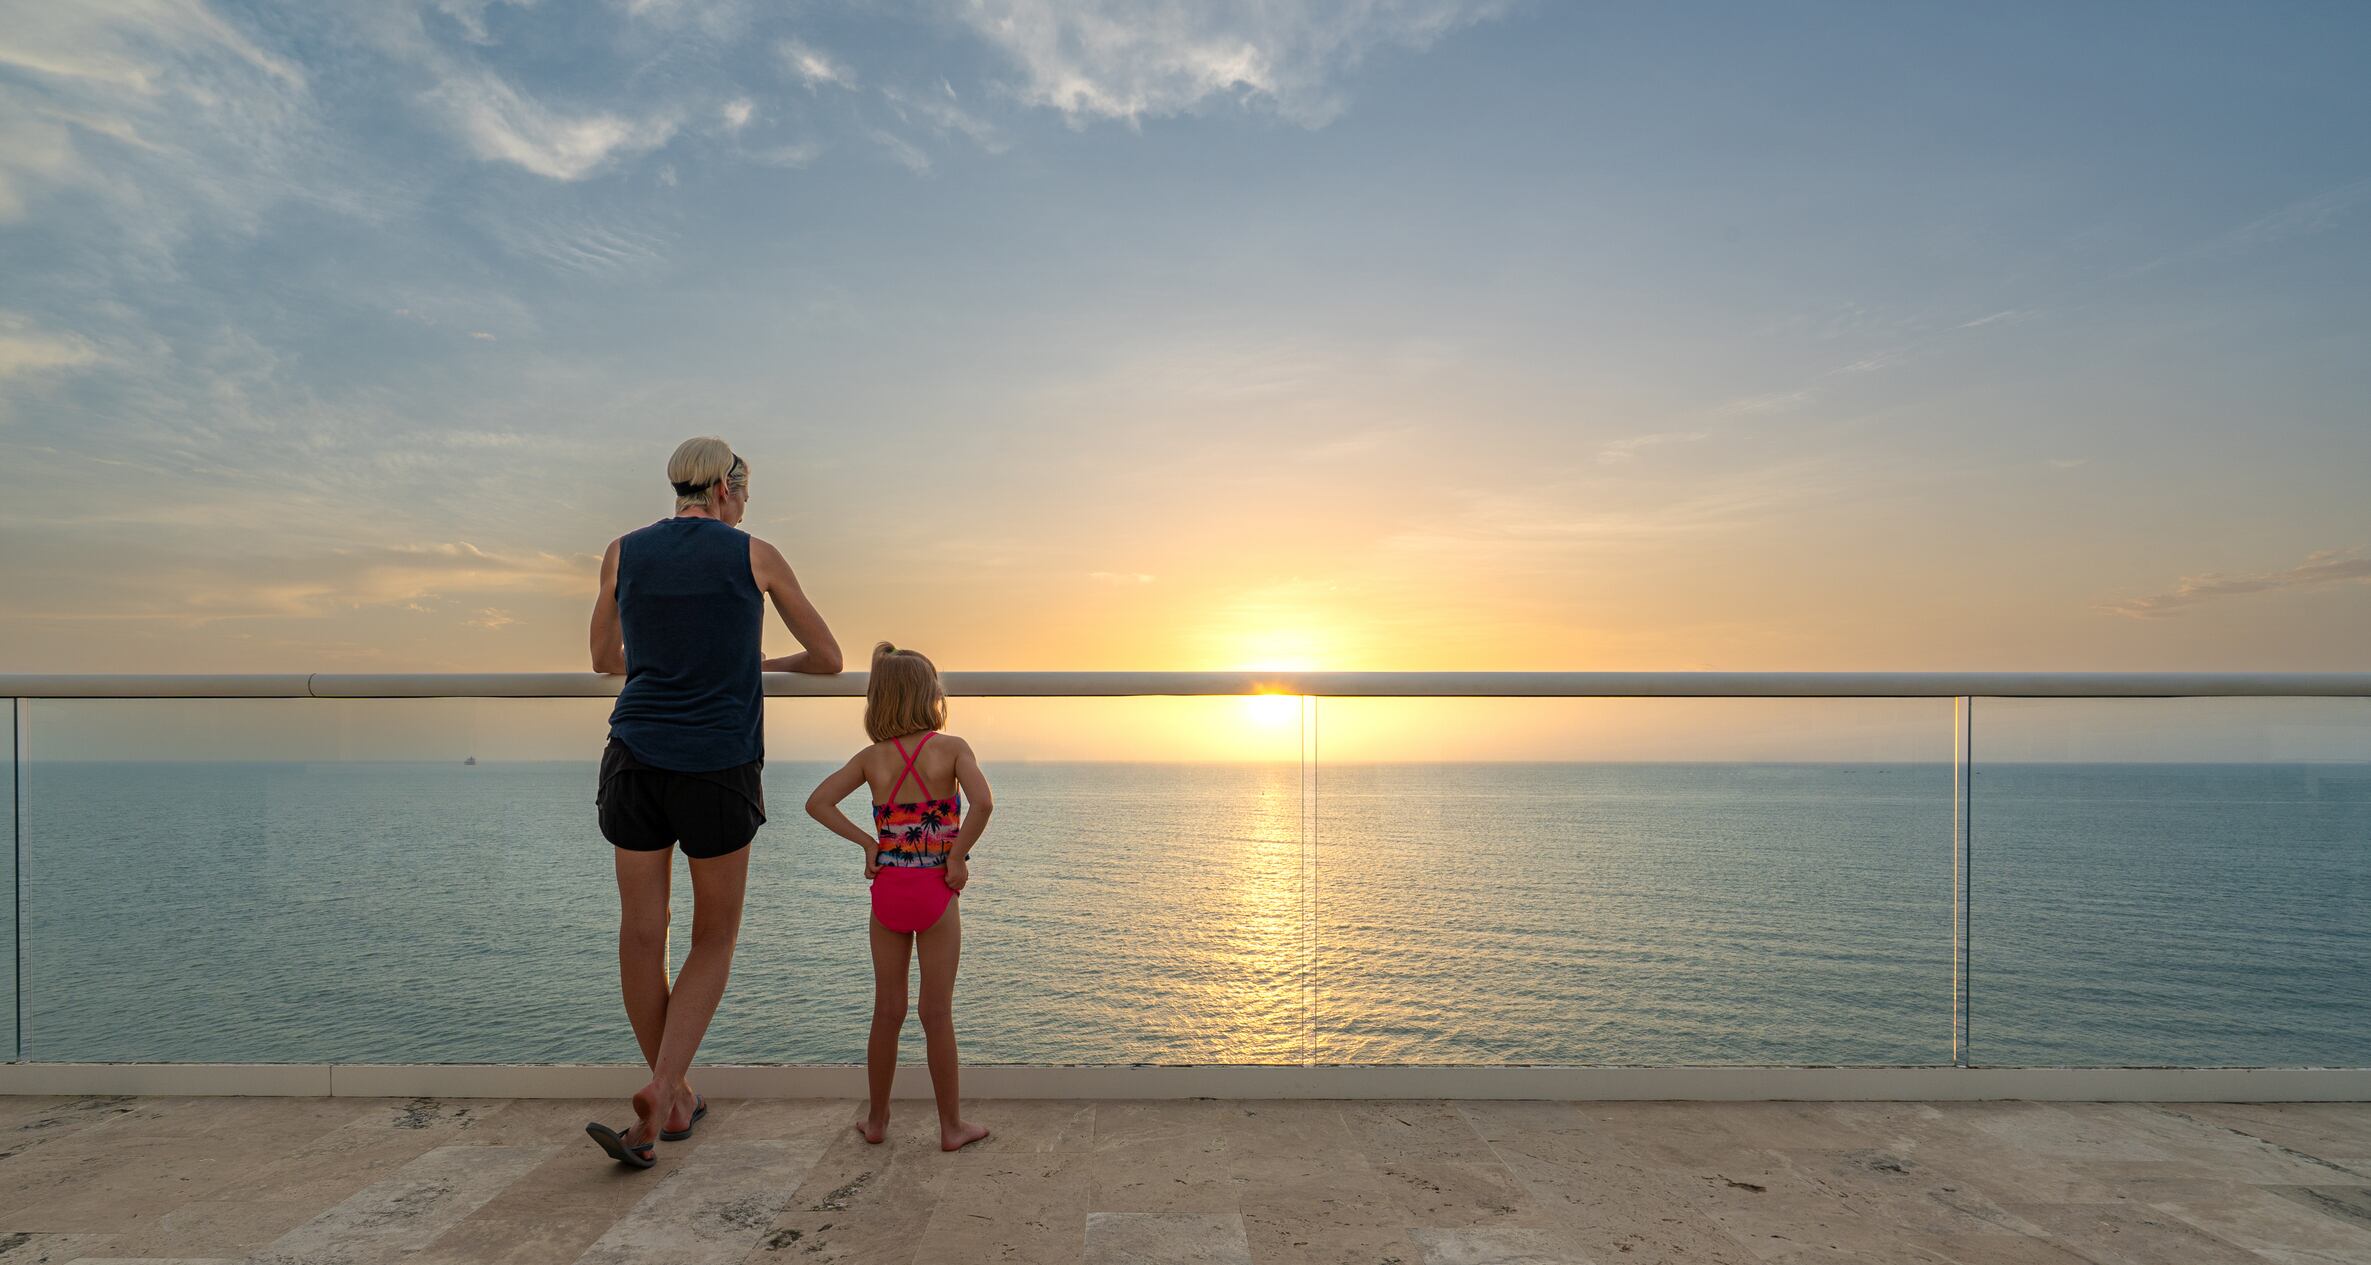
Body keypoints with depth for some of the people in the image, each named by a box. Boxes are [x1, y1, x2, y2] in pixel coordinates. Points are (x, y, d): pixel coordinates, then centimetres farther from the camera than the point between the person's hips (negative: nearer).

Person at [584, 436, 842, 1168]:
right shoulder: (755, 557, 2)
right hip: (718, 768, -2)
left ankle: (677, 1100, 25)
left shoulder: (623, 553, 9)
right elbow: (829, 659, 7)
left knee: (642, 933, 12)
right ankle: (661, 1092, -2)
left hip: (636, 758, 3)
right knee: (715, 940, 13)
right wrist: (767, 665, 27)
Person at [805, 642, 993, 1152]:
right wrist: (958, 857, -12)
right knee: (937, 1013, 6)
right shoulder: (951, 747, -8)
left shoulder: (871, 757, 2)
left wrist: (866, 843, 2)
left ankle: (876, 1119, 27)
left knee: (888, 1010, 15)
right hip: (936, 890, -3)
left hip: (887, 890, 3)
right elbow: (982, 801, -23)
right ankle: (951, 1125, 16)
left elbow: (817, 802, -1)